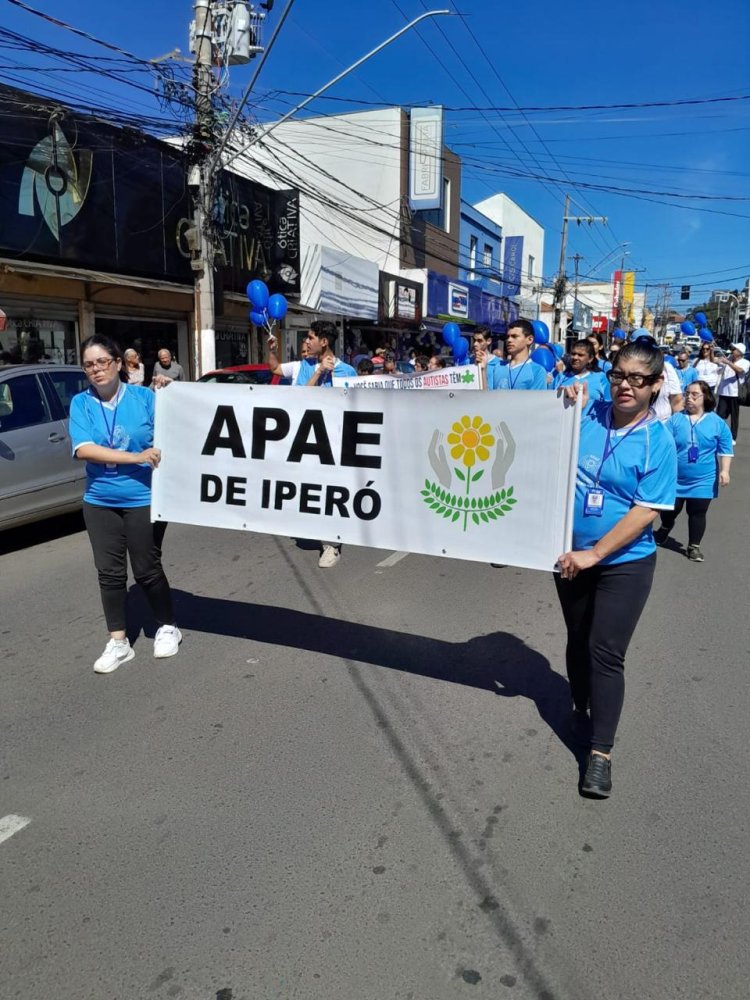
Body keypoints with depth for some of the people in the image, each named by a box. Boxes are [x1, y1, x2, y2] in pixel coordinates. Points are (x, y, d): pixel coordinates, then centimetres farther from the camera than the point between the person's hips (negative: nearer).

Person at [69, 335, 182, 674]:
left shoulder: (144, 396, -4)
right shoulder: (81, 403, 0)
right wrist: (136, 457, -21)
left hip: (145, 499, -3)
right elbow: (83, 449, -13)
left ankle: (168, 628, 27)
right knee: (109, 572, 8)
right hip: (99, 501, 3)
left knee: (146, 569, 5)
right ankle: (118, 642, 21)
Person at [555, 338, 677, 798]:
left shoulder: (659, 442, -13)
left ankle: (601, 753, 9)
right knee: (579, 641, 20)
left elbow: (645, 512, -16)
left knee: (606, 654, -3)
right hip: (571, 556, 4)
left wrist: (594, 554, -20)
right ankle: (582, 710, 44)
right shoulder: (587, 414, -6)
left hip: (625, 563, -3)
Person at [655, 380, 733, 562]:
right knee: (669, 510, 12)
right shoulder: (676, 419, -4)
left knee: (698, 513, 6)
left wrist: (724, 470, -6)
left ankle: (694, 546, 21)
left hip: (702, 481, 0)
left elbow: (725, 449, 1)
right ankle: (664, 530, 44)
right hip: (674, 478, 1)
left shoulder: (717, 422, -3)